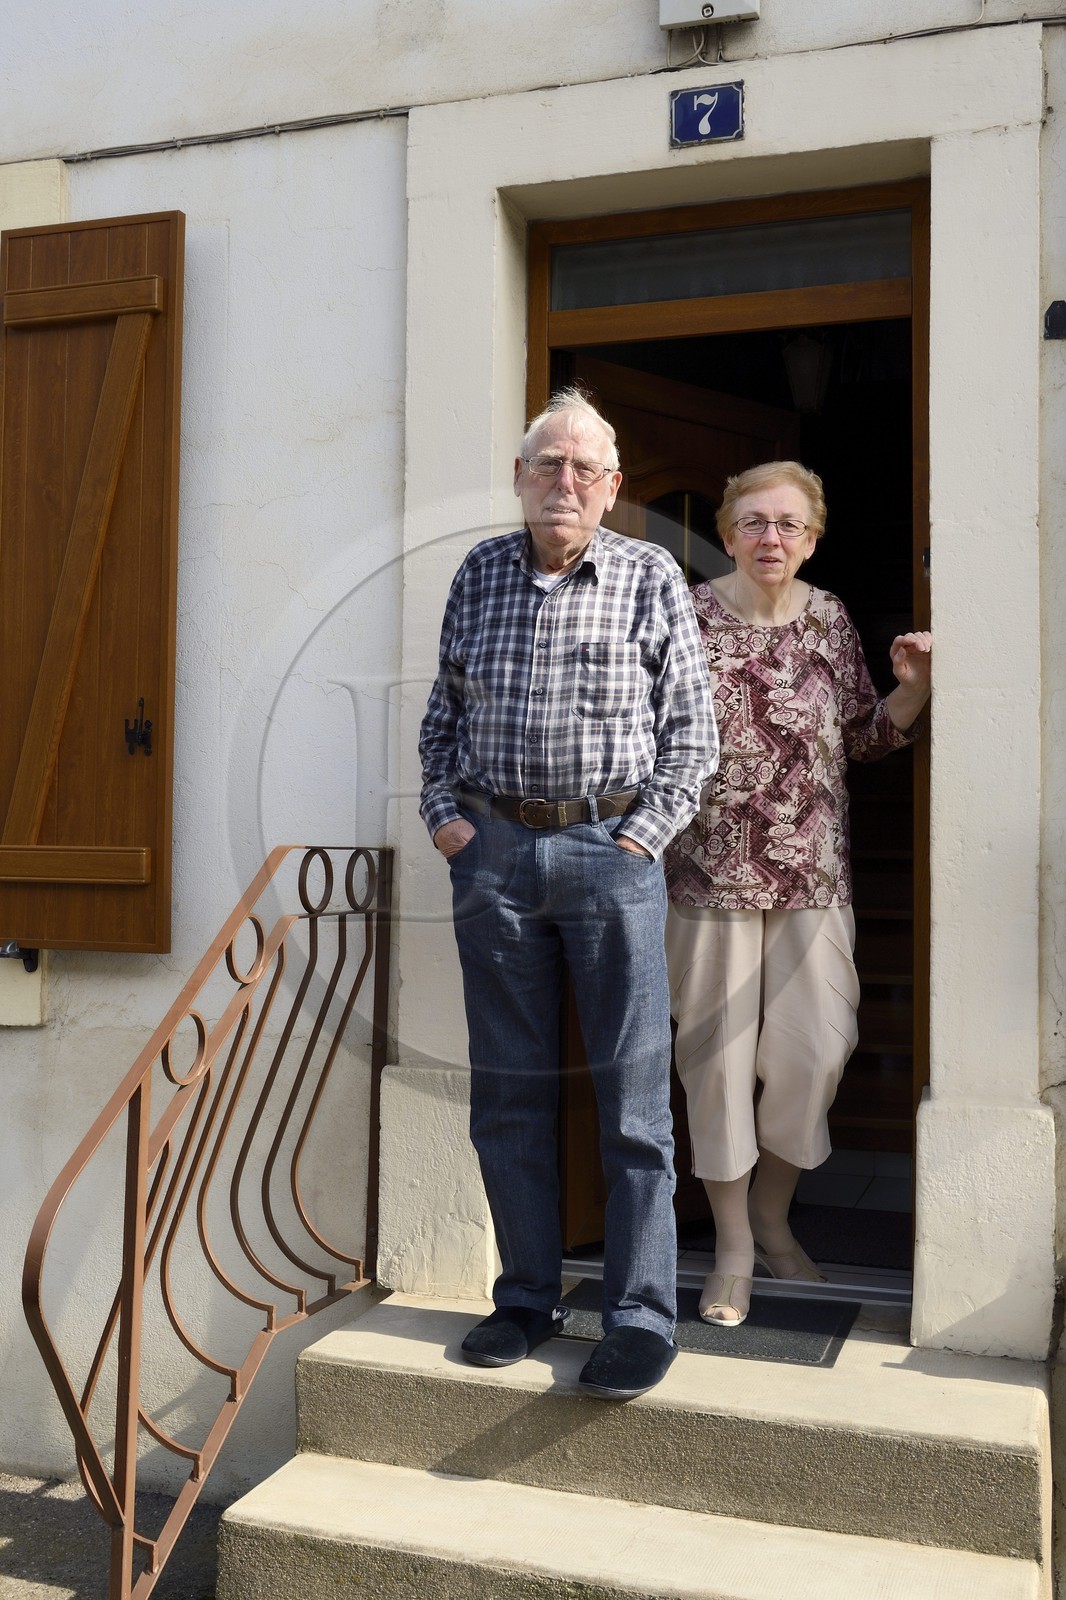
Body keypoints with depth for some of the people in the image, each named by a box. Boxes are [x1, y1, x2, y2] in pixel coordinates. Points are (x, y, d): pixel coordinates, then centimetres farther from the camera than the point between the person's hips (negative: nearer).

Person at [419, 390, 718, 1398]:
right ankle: (528, 1298, 22)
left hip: (611, 851, -3)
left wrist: (641, 836, -6)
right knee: (507, 1091, 8)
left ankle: (642, 1316, 9)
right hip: (492, 852, 3)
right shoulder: (478, 575, 12)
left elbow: (691, 731, 3)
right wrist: (444, 816, 4)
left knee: (633, 1096, -1)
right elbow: (441, 716, 17)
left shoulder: (649, 578, 3)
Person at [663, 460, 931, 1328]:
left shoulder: (830, 618, 6)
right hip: (711, 870, -3)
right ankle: (734, 1247, 22)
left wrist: (913, 687, -4)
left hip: (813, 873, 3)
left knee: (814, 1051, 5)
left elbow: (864, 738, 12)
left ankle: (773, 1218, 30)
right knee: (719, 1056, 5)